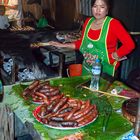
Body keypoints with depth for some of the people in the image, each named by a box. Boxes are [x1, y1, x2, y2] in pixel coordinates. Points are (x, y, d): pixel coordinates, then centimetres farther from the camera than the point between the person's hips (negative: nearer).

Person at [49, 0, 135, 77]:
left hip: (105, 71, -5)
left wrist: (115, 55, -19)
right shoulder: (88, 21, 3)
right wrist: (63, 45, 8)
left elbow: (130, 44, -19)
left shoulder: (113, 23, -15)